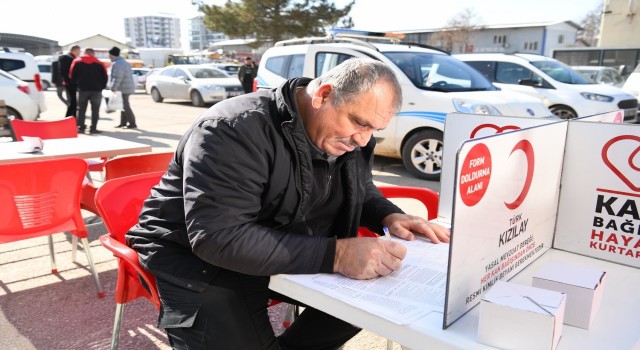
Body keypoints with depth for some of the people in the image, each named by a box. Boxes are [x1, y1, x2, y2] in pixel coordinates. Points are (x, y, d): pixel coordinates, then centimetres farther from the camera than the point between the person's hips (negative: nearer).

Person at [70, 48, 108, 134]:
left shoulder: (77, 62, 7)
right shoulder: (99, 63, 5)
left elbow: (72, 75, 3)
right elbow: (105, 77, 2)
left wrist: (76, 85, 13)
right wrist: (101, 87, 11)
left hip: (83, 89, 1)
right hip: (96, 90, -1)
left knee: (82, 109, 10)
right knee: (95, 110, 2)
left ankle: (81, 127, 7)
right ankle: (93, 128, -2)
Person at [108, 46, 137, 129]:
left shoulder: (117, 64, -17)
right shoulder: (124, 62, 16)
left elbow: (117, 78, -24)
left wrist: (113, 88, -20)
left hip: (123, 89, -11)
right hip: (127, 87, 11)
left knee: (125, 106, -7)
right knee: (124, 106, 15)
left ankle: (132, 124, -5)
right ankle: (123, 123, 22)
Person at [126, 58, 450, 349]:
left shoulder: (350, 135, -3)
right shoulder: (236, 129, -28)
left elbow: (360, 190, 13)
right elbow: (218, 237, -36)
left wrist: (389, 216, -11)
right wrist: (333, 254, -43)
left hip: (293, 254, 7)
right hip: (198, 255, -6)